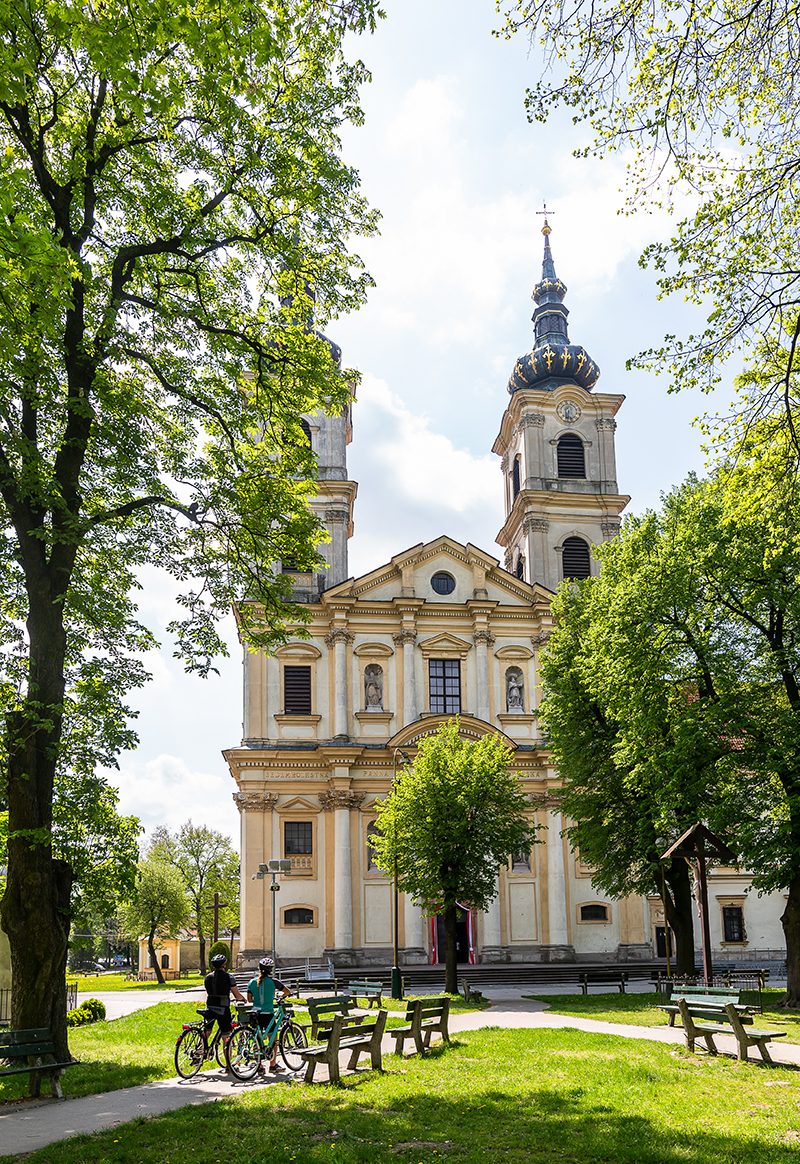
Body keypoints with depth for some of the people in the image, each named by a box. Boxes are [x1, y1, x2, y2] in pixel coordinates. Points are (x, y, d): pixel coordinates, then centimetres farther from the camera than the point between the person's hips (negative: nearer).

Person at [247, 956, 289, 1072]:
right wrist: (280, 996, 20)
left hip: (256, 1014, 3)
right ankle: (273, 1064, 12)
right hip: (268, 1013, -3)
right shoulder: (273, 981, -7)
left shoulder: (252, 982, 1)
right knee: (273, 1040, 10)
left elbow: (249, 999, 5)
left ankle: (259, 1066, 12)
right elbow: (287, 991, 0)